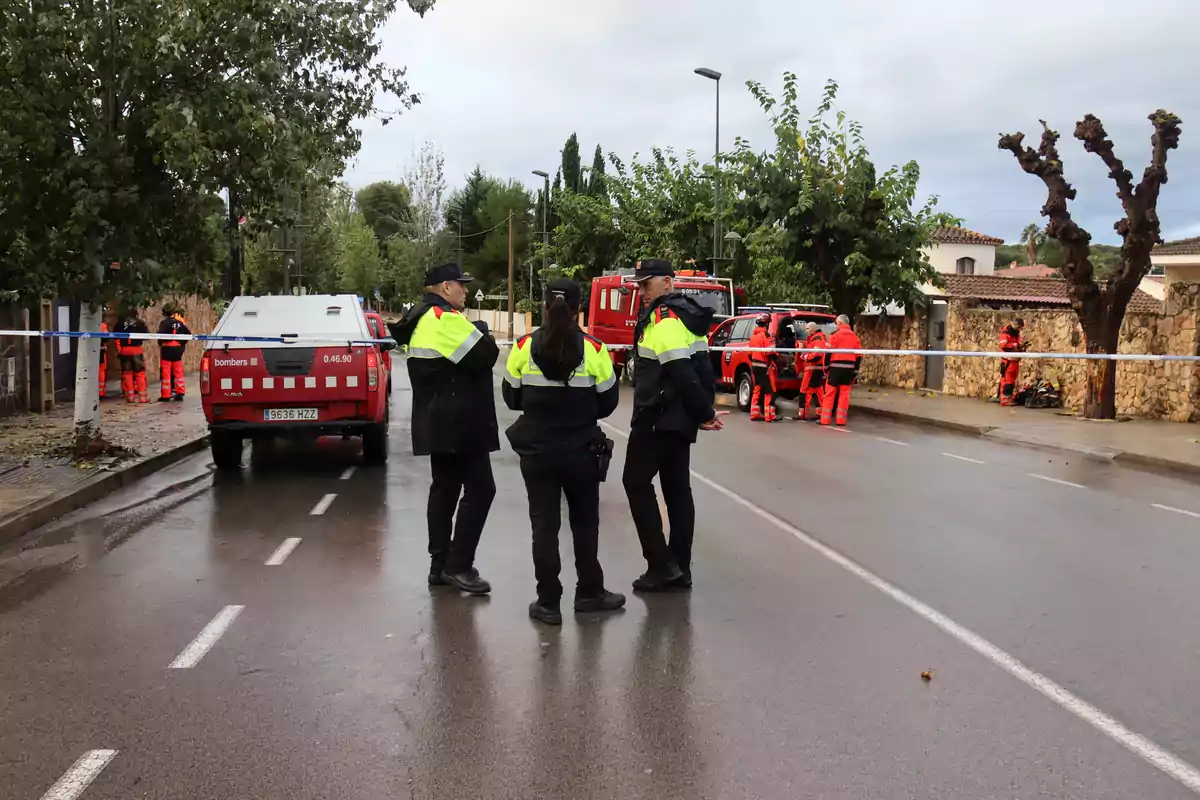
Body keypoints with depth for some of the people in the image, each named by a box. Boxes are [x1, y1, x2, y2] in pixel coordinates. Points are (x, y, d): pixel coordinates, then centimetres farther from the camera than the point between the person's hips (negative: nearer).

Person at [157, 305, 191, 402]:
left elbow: (160, 334, -22)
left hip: (167, 348, -4)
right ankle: (180, 393, 10)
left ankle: (165, 395, 1)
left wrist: (160, 343, -4)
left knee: (165, 372, 1)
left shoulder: (164, 323, -10)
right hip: (178, 348, 4)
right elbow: (188, 333, 1)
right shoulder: (180, 323, 2)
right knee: (178, 372, 11)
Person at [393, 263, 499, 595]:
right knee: (480, 488, -6)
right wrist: (481, 332, -1)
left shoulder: (423, 320, 16)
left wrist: (471, 332, 6)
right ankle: (458, 565, -4)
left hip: (438, 421, 11)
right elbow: (485, 355, -21)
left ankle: (440, 564, 18)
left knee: (445, 488, 14)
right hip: (458, 422, -11)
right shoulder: (446, 318, -17)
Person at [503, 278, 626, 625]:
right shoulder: (593, 350, -10)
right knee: (585, 522, 16)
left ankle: (548, 602, 10)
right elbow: (607, 402, -2)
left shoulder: (524, 348, -7)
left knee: (544, 524, 8)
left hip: (536, 451, 1)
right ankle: (589, 592, 27)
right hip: (581, 451, 0)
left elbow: (511, 398, 2)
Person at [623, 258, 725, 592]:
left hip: (658, 417, -9)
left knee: (637, 482, 1)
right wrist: (702, 412, 10)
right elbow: (696, 367, 14)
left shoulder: (664, 320, -18)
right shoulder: (684, 315, 13)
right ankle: (679, 567, 16)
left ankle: (662, 564, -2)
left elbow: (682, 374, -24)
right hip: (678, 417, 9)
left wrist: (704, 413, -15)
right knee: (677, 489, 11)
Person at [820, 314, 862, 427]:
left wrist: (826, 366, 2)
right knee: (844, 394, 7)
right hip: (849, 368, 4)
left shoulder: (835, 334, -5)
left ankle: (825, 419, 1)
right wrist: (855, 371, 15)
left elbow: (829, 352, -7)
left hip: (836, 367, -4)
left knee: (830, 393, 1)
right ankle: (841, 420, 6)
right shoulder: (855, 336, 11)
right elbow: (859, 355, 10)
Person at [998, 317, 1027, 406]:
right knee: (1007, 379, -11)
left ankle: (1009, 398, 19)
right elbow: (1003, 345, -25)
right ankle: (1005, 399, -10)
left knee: (1012, 380, 13)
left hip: (1015, 360, 10)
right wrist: (1017, 345, -22)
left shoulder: (1016, 333, 18)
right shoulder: (1006, 332, -12)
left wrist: (1022, 345, 6)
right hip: (1008, 360, -10)